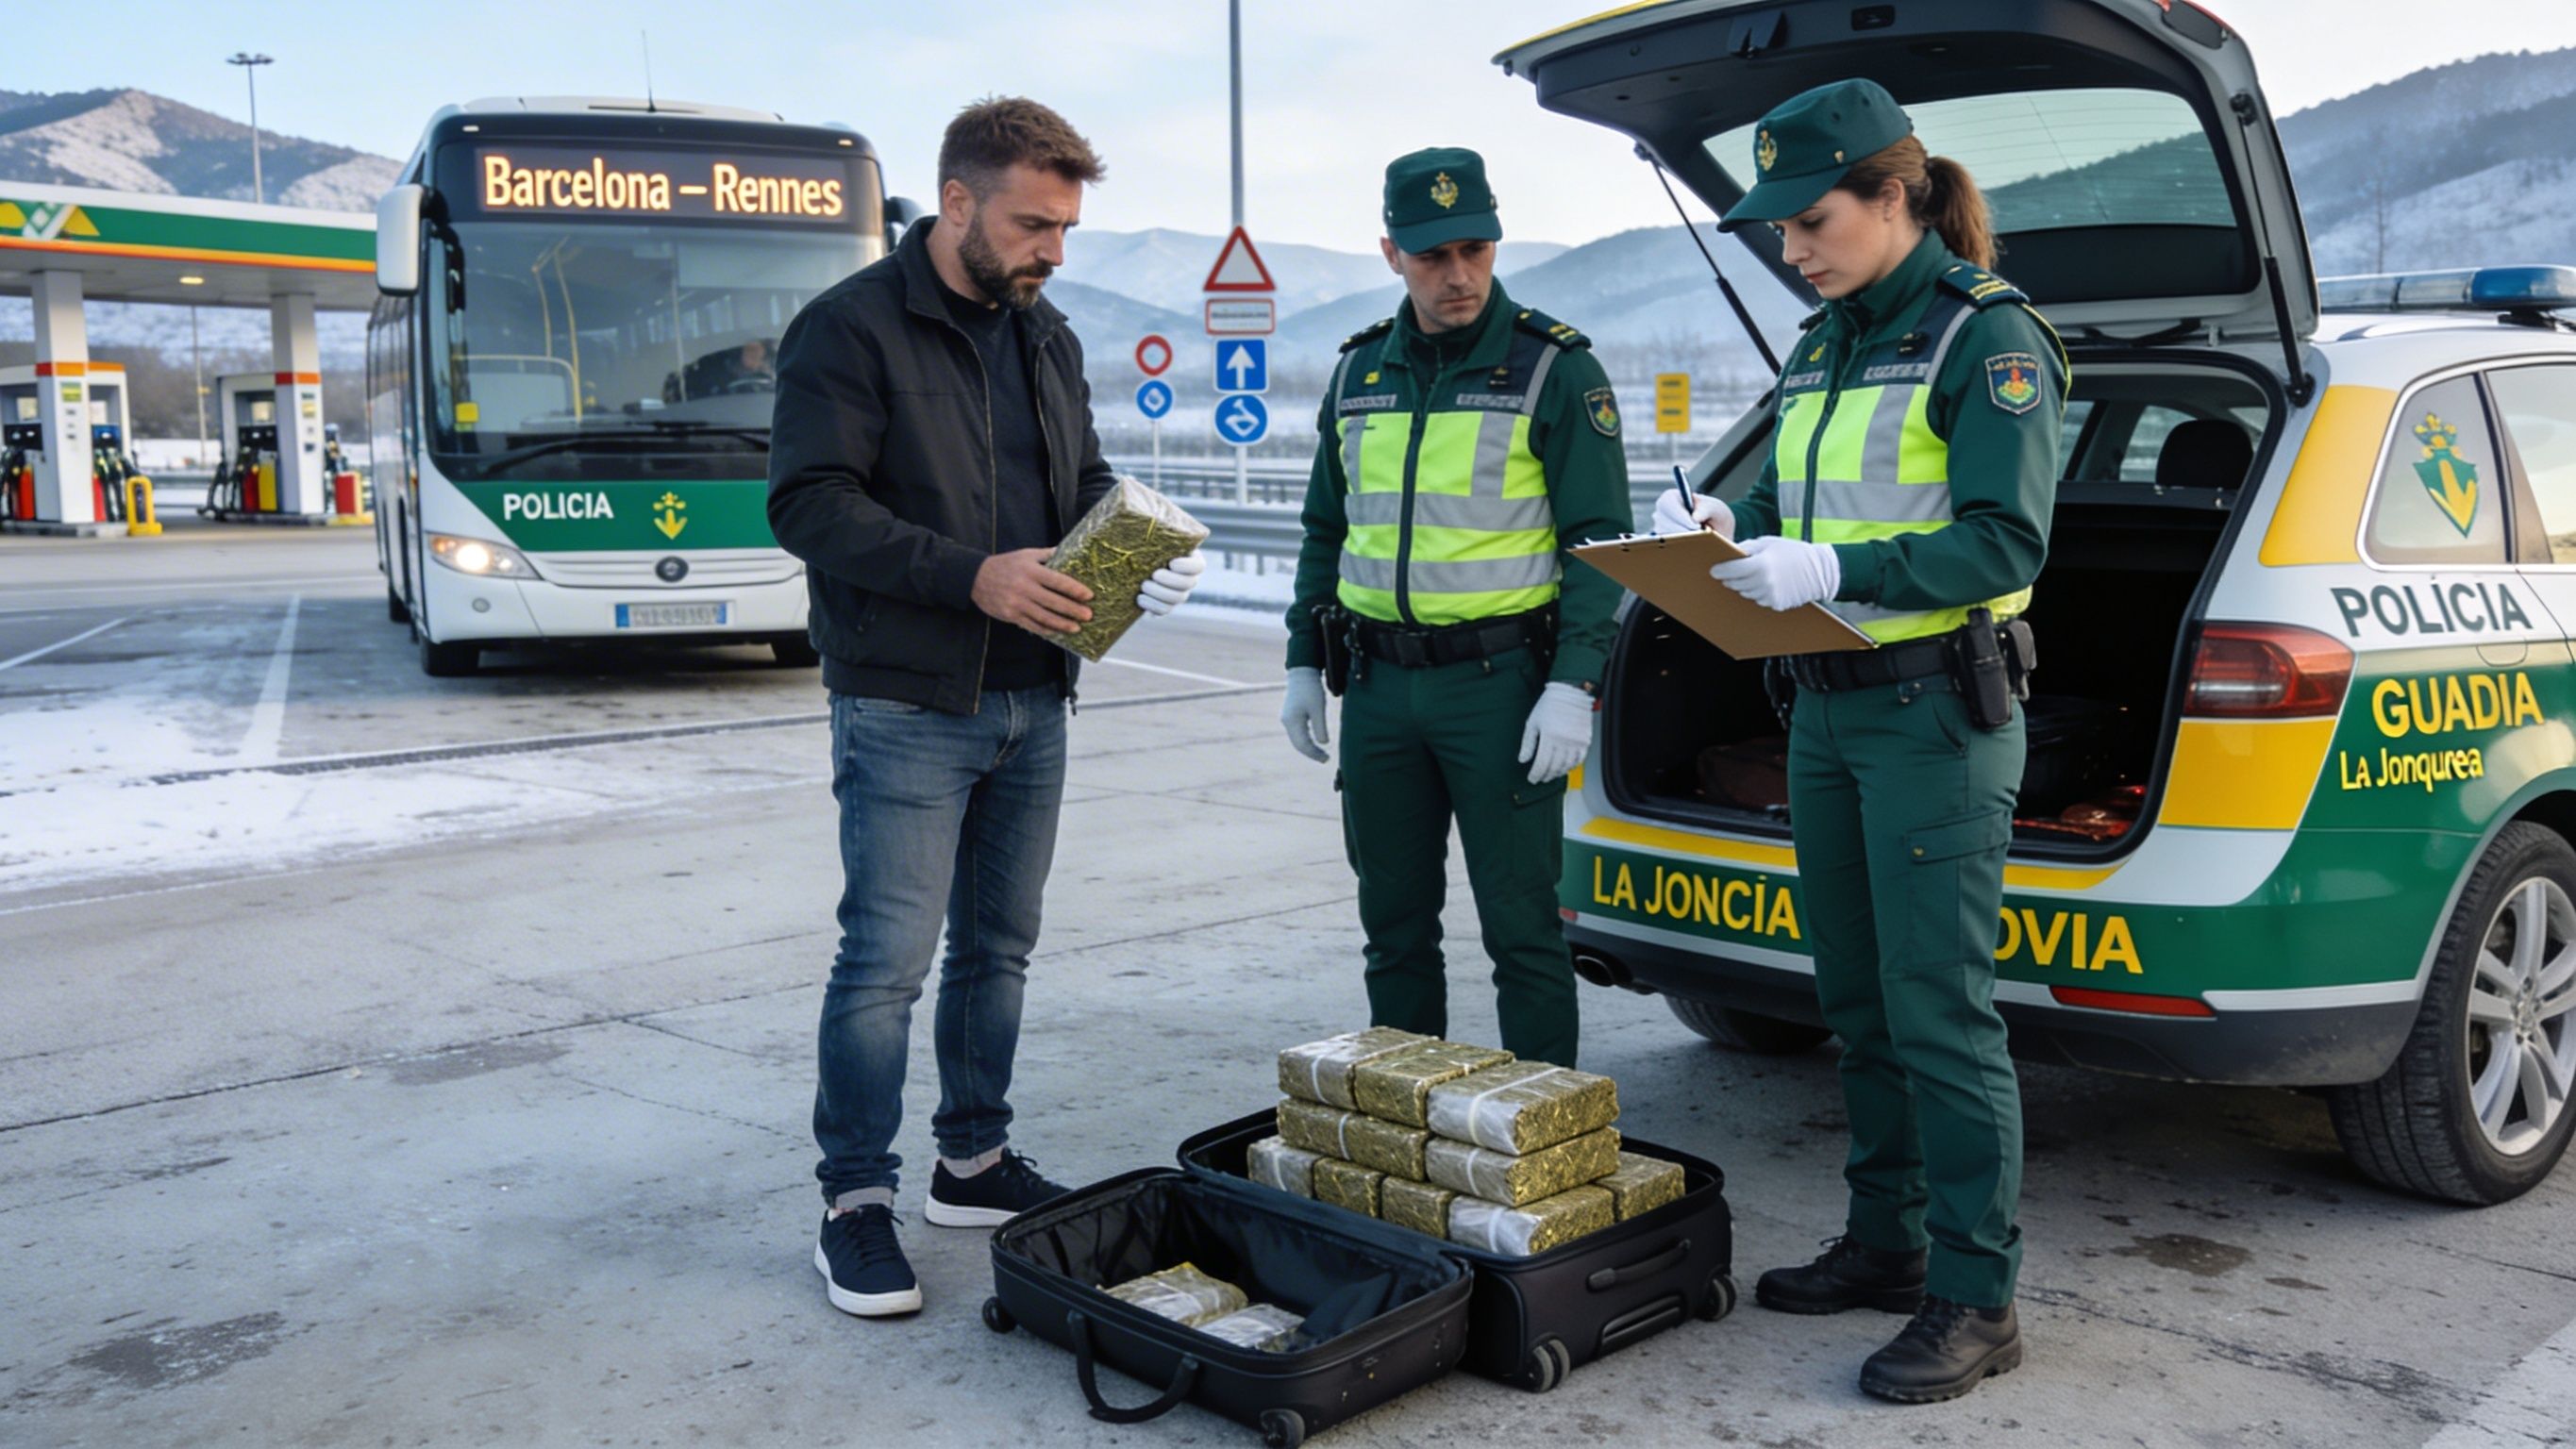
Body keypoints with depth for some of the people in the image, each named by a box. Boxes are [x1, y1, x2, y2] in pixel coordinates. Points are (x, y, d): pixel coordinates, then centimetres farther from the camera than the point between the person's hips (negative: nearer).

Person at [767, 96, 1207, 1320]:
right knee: (888, 956, -4)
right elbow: (809, 504, -17)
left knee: (998, 944, 14)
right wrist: (973, 574, -26)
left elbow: (1084, 483, 19)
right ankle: (857, 1202, 10)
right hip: (907, 709, -7)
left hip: (1031, 702, 7)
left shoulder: (1045, 337, 14)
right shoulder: (852, 327, -10)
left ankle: (974, 1161, 29)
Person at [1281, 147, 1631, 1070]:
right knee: (1394, 924, 13)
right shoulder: (1359, 370, 11)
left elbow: (1598, 537, -7)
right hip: (1380, 684, 5)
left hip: (1500, 682, -5)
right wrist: (1304, 664, 13)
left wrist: (1574, 684, -16)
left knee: (1520, 927, 0)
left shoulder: (1554, 367, -5)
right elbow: (1325, 531, 19)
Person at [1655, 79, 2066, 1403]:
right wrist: (1720, 534, -1)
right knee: (1856, 998, 14)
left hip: (1936, 718, -8)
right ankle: (1888, 1243, 28)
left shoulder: (1987, 338, -10)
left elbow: (2005, 543, -18)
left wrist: (1832, 572, -28)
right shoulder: (1822, 348, 14)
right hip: (1824, 710, 8)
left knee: (1938, 1010, -5)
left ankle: (1975, 1300, 6)